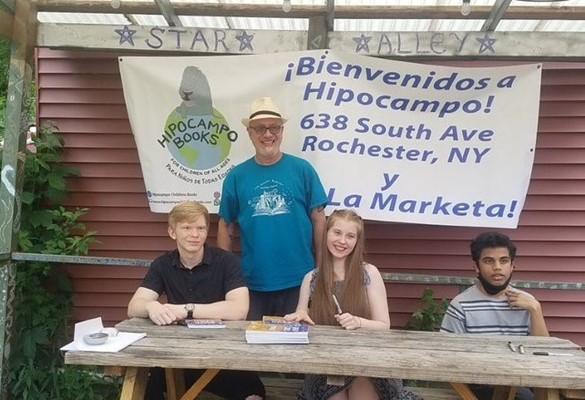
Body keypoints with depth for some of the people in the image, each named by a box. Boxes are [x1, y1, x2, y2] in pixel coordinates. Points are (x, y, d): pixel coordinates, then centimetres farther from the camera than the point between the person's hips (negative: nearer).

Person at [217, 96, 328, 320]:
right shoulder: (236, 176, 2)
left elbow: (319, 220, 0)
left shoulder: (303, 170, -2)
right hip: (251, 283, 1)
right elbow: (226, 227, 7)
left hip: (299, 282, -1)